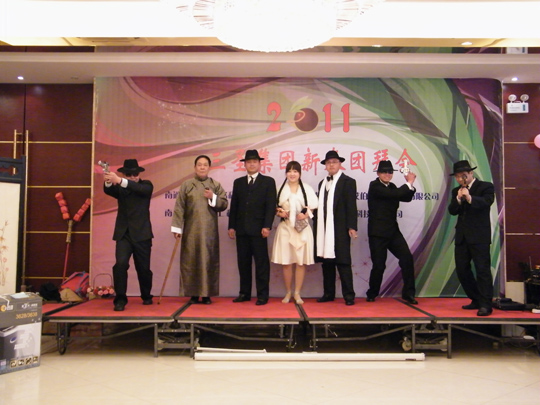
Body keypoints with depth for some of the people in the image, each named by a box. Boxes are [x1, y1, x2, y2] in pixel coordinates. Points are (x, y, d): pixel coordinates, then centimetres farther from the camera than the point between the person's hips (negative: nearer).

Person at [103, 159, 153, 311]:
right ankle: (120, 299, -8)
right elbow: (108, 191, -12)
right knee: (120, 264, -17)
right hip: (123, 233, 1)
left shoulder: (146, 185, 2)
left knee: (143, 268, 9)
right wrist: (109, 182, -36)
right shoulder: (120, 188, 9)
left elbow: (139, 188, -21)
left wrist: (120, 181, -36)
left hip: (141, 234, -1)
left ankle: (146, 296, 30)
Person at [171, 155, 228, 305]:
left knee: (209, 261, 2)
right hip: (191, 230, -1)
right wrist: (177, 227, -9)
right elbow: (179, 207, -2)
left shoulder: (216, 185, 8)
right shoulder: (186, 185, 3)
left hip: (209, 230, 1)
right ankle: (193, 294, 9)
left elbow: (224, 204, 5)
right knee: (191, 261, 1)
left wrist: (213, 197, -11)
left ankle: (207, 294, 10)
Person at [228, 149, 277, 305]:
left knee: (261, 263, -1)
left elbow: (271, 206, -4)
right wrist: (231, 226, 6)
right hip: (241, 229, 4)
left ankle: (262, 295, 5)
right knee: (243, 262, 8)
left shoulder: (268, 181, 4)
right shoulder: (238, 182, 15)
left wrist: (267, 226, -13)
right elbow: (234, 206, 13)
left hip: (258, 229, -4)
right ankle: (244, 293, 16)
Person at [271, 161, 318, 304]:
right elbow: (275, 208, 10)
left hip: (302, 228, -1)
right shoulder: (281, 189, 8)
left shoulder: (307, 188, 4)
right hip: (285, 228, 1)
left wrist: (305, 214, -13)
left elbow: (313, 207, 4)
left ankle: (297, 293, 11)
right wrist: (279, 213, -10)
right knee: (286, 262, 3)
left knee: (301, 262, 1)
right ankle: (288, 292, 16)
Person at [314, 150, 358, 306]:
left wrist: (352, 227, -14)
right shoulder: (322, 183, 18)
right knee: (327, 262, 9)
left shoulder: (348, 181, 0)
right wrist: (317, 227, 11)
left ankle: (348, 295, 2)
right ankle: (328, 293, 17)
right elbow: (320, 206, 16)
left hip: (340, 229, -6)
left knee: (343, 262, -4)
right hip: (324, 229, 6)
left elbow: (351, 206, -7)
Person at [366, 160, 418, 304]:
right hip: (378, 232, -6)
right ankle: (372, 294, 20)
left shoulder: (392, 186, 13)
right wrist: (409, 183, -14)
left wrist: (410, 185, -5)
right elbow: (393, 194, -24)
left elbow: (406, 198, 11)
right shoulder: (374, 186, -11)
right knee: (379, 265, -1)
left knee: (407, 258, -5)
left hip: (393, 231, 7)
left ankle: (408, 292, 6)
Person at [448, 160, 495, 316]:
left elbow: (487, 202, -19)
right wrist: (458, 199, -15)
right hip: (462, 236, 6)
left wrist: (470, 198, -36)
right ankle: (476, 300, 21)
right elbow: (452, 211, 3)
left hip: (479, 236, -6)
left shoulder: (486, 187, 0)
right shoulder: (456, 191, 15)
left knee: (482, 269, -8)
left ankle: (485, 305, -4)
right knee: (462, 270, 8)